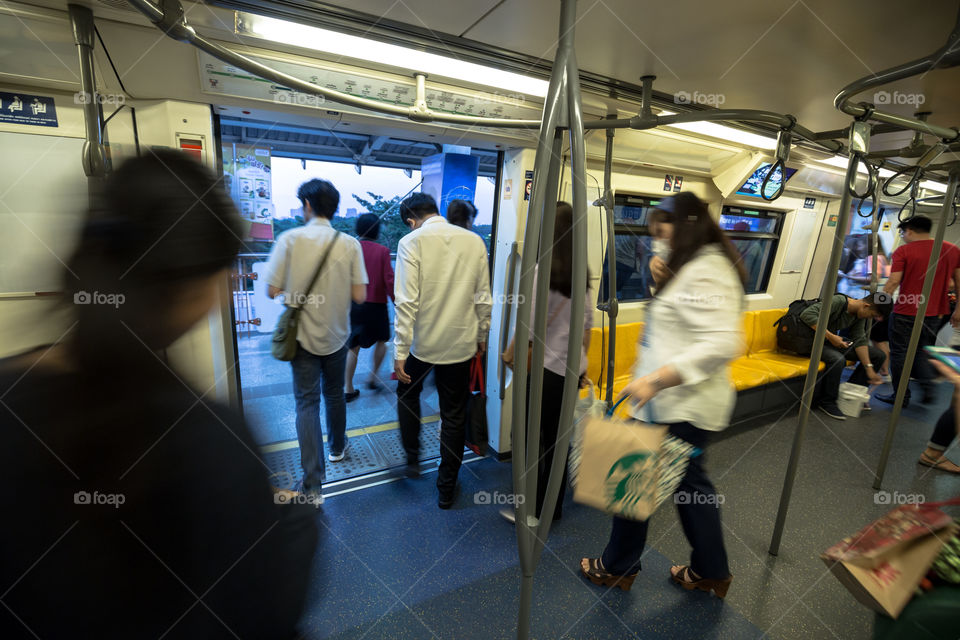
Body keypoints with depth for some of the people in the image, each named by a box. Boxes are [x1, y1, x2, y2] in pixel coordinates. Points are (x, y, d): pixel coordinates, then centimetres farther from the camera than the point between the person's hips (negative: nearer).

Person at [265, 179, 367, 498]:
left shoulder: (290, 239, -13)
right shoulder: (349, 244, -9)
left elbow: (273, 290, -12)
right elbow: (359, 295, -10)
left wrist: (296, 290, 8)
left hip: (303, 336, -2)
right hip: (336, 336, 2)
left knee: (307, 403, 6)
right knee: (334, 394, 22)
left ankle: (313, 483, 6)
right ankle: (337, 447, 43)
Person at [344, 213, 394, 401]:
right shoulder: (382, 251, -7)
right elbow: (389, 280, -10)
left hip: (354, 303, 3)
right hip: (376, 304, -2)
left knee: (353, 346, 9)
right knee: (381, 340, 20)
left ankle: (348, 389, 12)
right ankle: (373, 377, 21)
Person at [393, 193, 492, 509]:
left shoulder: (412, 242, -11)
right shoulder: (474, 240, -1)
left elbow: (407, 302, -17)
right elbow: (484, 298, 2)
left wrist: (400, 352, -13)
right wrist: (482, 336, 15)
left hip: (422, 341, -2)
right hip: (461, 343, 3)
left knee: (407, 394, 28)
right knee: (454, 417, 14)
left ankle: (412, 458, 38)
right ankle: (447, 489, 29)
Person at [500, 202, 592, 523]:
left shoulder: (542, 271, -17)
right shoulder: (582, 273, 4)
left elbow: (529, 325, -16)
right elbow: (588, 323, 9)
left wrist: (509, 354, 0)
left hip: (547, 369, -7)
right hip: (574, 368, 7)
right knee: (556, 438, 18)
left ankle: (531, 510, 22)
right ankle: (553, 507, 32)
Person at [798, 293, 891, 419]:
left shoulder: (859, 314, 2)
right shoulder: (838, 301, -23)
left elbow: (860, 340, 1)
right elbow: (807, 314, -35)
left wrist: (869, 369, -5)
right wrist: (830, 336, -33)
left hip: (835, 341, 9)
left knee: (878, 355, 4)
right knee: (838, 359, -37)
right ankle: (827, 402, -17)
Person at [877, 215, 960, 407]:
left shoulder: (903, 251, -9)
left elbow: (893, 282, -15)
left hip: (906, 312, -5)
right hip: (934, 313, 5)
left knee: (899, 353, 6)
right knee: (922, 352, 21)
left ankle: (901, 396, 12)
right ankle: (928, 387, 6)